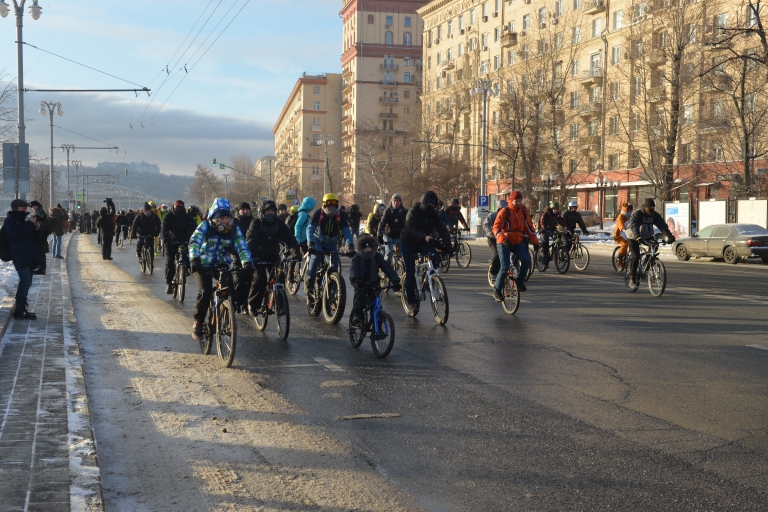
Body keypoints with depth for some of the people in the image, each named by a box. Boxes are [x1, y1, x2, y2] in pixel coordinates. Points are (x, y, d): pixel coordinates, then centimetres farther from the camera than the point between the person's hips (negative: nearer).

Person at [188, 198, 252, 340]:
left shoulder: (234, 230, -7)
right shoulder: (205, 226, -14)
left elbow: (242, 247, -17)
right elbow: (194, 242, -28)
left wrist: (247, 262, -36)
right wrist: (194, 259, -46)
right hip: (203, 265, -3)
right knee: (205, 292, -22)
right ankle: (198, 322, -2)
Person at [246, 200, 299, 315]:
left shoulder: (279, 223, 1)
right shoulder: (256, 222, -7)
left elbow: (289, 237, -9)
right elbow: (250, 240, -18)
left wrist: (294, 250, -25)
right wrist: (253, 253, -34)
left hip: (273, 255, 4)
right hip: (259, 257, -3)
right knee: (260, 278, -20)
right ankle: (253, 304, -3)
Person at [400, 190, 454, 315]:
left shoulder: (434, 214, -5)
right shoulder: (414, 212, -18)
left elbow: (442, 229, -14)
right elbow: (410, 229, -31)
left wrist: (448, 245, -29)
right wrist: (424, 237, -47)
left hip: (423, 242, 4)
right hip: (408, 243, -4)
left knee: (435, 257, -27)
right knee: (410, 272, -10)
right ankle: (411, 301, -2)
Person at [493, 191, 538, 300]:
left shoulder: (523, 212, 6)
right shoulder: (504, 212, -8)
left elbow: (529, 228, 10)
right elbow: (496, 227, -15)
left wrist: (535, 242, 4)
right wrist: (503, 238, -31)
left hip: (518, 242, 4)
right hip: (504, 243, -4)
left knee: (526, 260, -21)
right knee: (505, 267, -14)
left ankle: (520, 281, 1)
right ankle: (497, 290, 3)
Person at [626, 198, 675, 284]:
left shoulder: (655, 215, -8)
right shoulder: (637, 214, -23)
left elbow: (662, 225, -18)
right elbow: (634, 226, -37)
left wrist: (669, 236, -34)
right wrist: (638, 237, -55)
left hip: (647, 236, 5)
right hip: (634, 238, -5)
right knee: (635, 256, -15)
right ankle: (633, 276, -2)